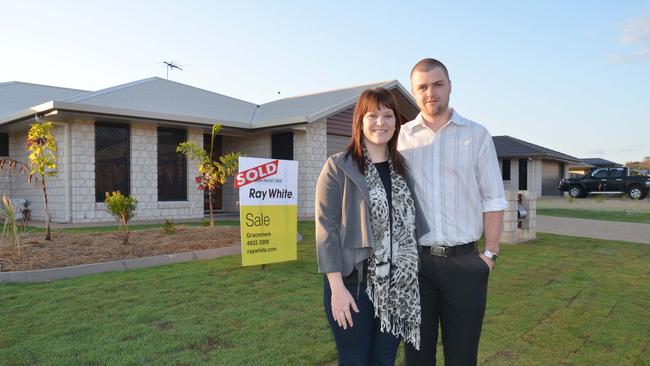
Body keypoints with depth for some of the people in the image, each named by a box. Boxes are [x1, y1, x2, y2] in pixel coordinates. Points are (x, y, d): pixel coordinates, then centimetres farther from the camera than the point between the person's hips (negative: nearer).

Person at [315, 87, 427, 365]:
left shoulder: (401, 168, 10)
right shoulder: (338, 167, -6)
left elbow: (410, 226, 12)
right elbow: (326, 229, -10)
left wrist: (409, 281, 7)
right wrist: (337, 287, -16)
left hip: (396, 286, 5)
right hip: (352, 283, -4)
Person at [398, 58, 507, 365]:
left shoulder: (477, 135, 3)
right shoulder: (401, 138, 4)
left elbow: (493, 199, 3)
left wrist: (490, 254, -2)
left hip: (465, 261, 0)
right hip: (415, 260, 1)